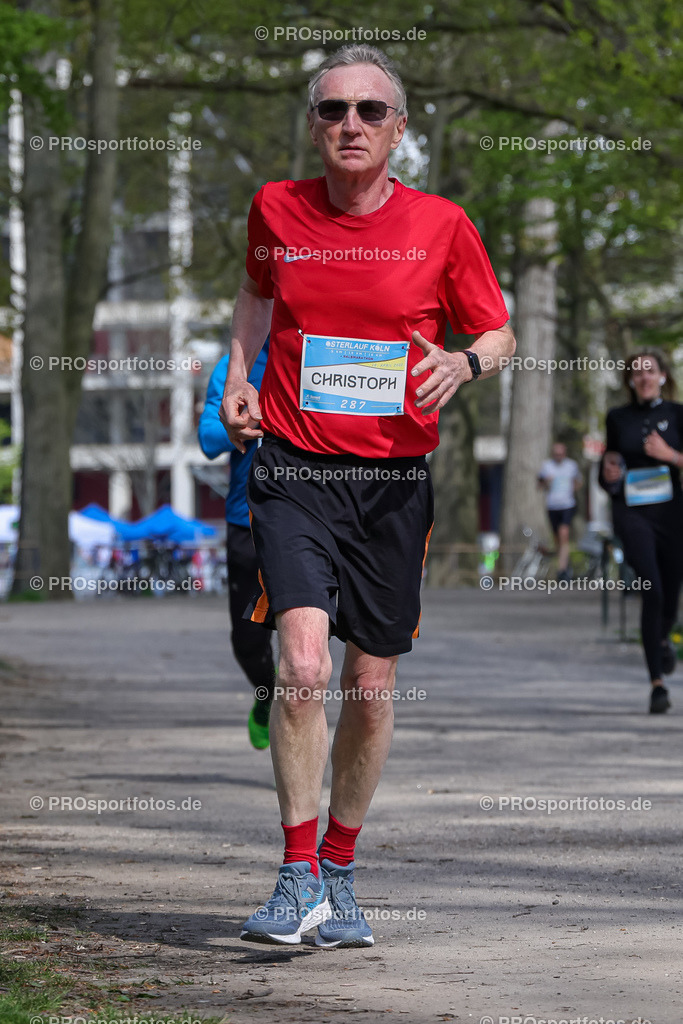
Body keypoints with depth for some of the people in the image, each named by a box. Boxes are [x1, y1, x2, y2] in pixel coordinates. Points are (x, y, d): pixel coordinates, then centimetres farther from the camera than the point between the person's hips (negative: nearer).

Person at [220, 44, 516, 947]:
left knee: (372, 686, 7)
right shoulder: (278, 210, 3)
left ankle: (340, 876, 25)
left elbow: (499, 334, 9)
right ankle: (299, 880, -10)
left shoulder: (441, 226, -1)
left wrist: (465, 364, -13)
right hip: (295, 472, -1)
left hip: (395, 481, 1)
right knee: (303, 664, -19)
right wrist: (238, 375, 11)